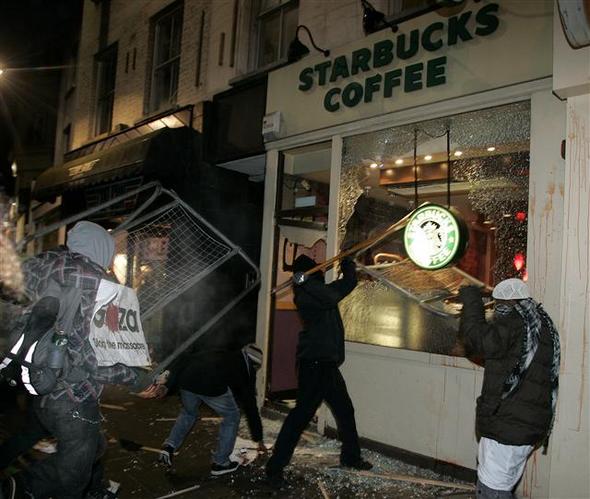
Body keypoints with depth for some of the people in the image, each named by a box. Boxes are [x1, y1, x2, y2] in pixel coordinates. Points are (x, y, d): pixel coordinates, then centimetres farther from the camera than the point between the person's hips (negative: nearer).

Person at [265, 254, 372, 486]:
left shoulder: (322, 290, 15)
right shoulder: (305, 295, -13)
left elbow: (349, 282, 22)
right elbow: (330, 299, -31)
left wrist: (347, 262, 12)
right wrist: (304, 281, -27)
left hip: (328, 363, 10)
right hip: (314, 363, -9)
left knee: (345, 411, 20)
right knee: (301, 414, -8)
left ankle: (350, 456, 37)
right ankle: (275, 466, 0)